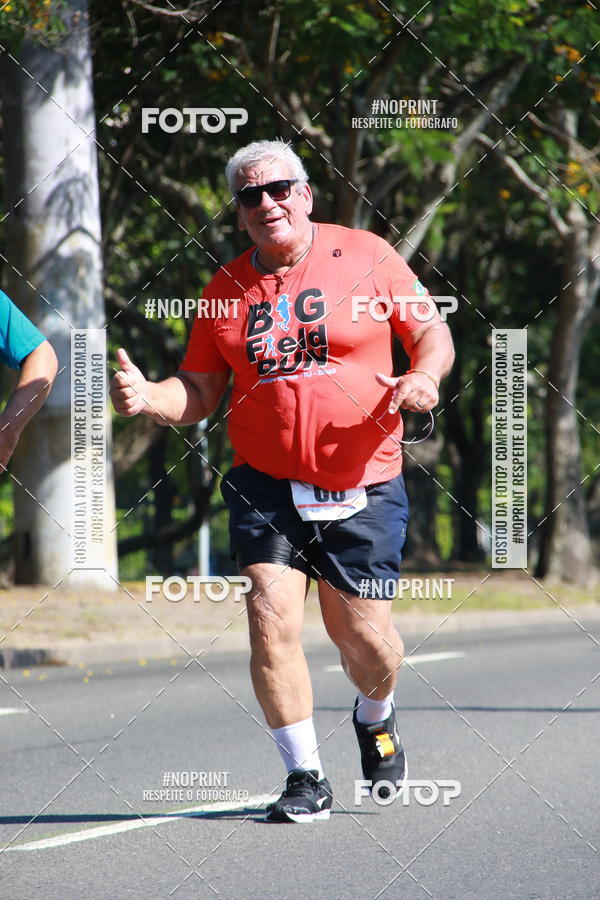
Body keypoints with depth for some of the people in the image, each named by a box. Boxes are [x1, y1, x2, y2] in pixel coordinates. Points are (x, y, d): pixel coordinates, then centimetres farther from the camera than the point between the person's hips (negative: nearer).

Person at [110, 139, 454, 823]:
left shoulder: (366, 258, 0)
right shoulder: (226, 288, 6)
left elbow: (432, 332, 7)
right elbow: (198, 394, 10)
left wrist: (423, 378, -15)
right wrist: (146, 399, -10)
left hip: (362, 488, -1)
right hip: (266, 486, 2)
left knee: (362, 635, 1)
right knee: (272, 620, -14)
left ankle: (375, 719, 37)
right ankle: (305, 778, -2)